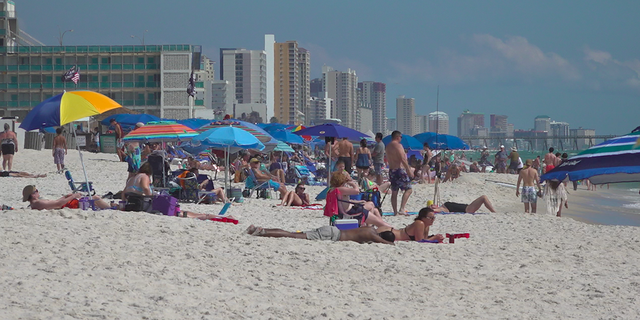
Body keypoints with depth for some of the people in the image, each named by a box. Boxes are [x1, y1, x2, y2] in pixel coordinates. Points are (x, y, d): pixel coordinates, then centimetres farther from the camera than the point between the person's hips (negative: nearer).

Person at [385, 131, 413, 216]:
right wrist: (409, 171, -15)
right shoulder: (398, 145, -12)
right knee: (408, 189, -2)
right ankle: (402, 209, -15)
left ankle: (395, 211, 10)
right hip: (400, 169, -8)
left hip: (391, 170, 8)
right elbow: (403, 160, -18)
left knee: (394, 192, 11)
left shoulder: (388, 146, 14)